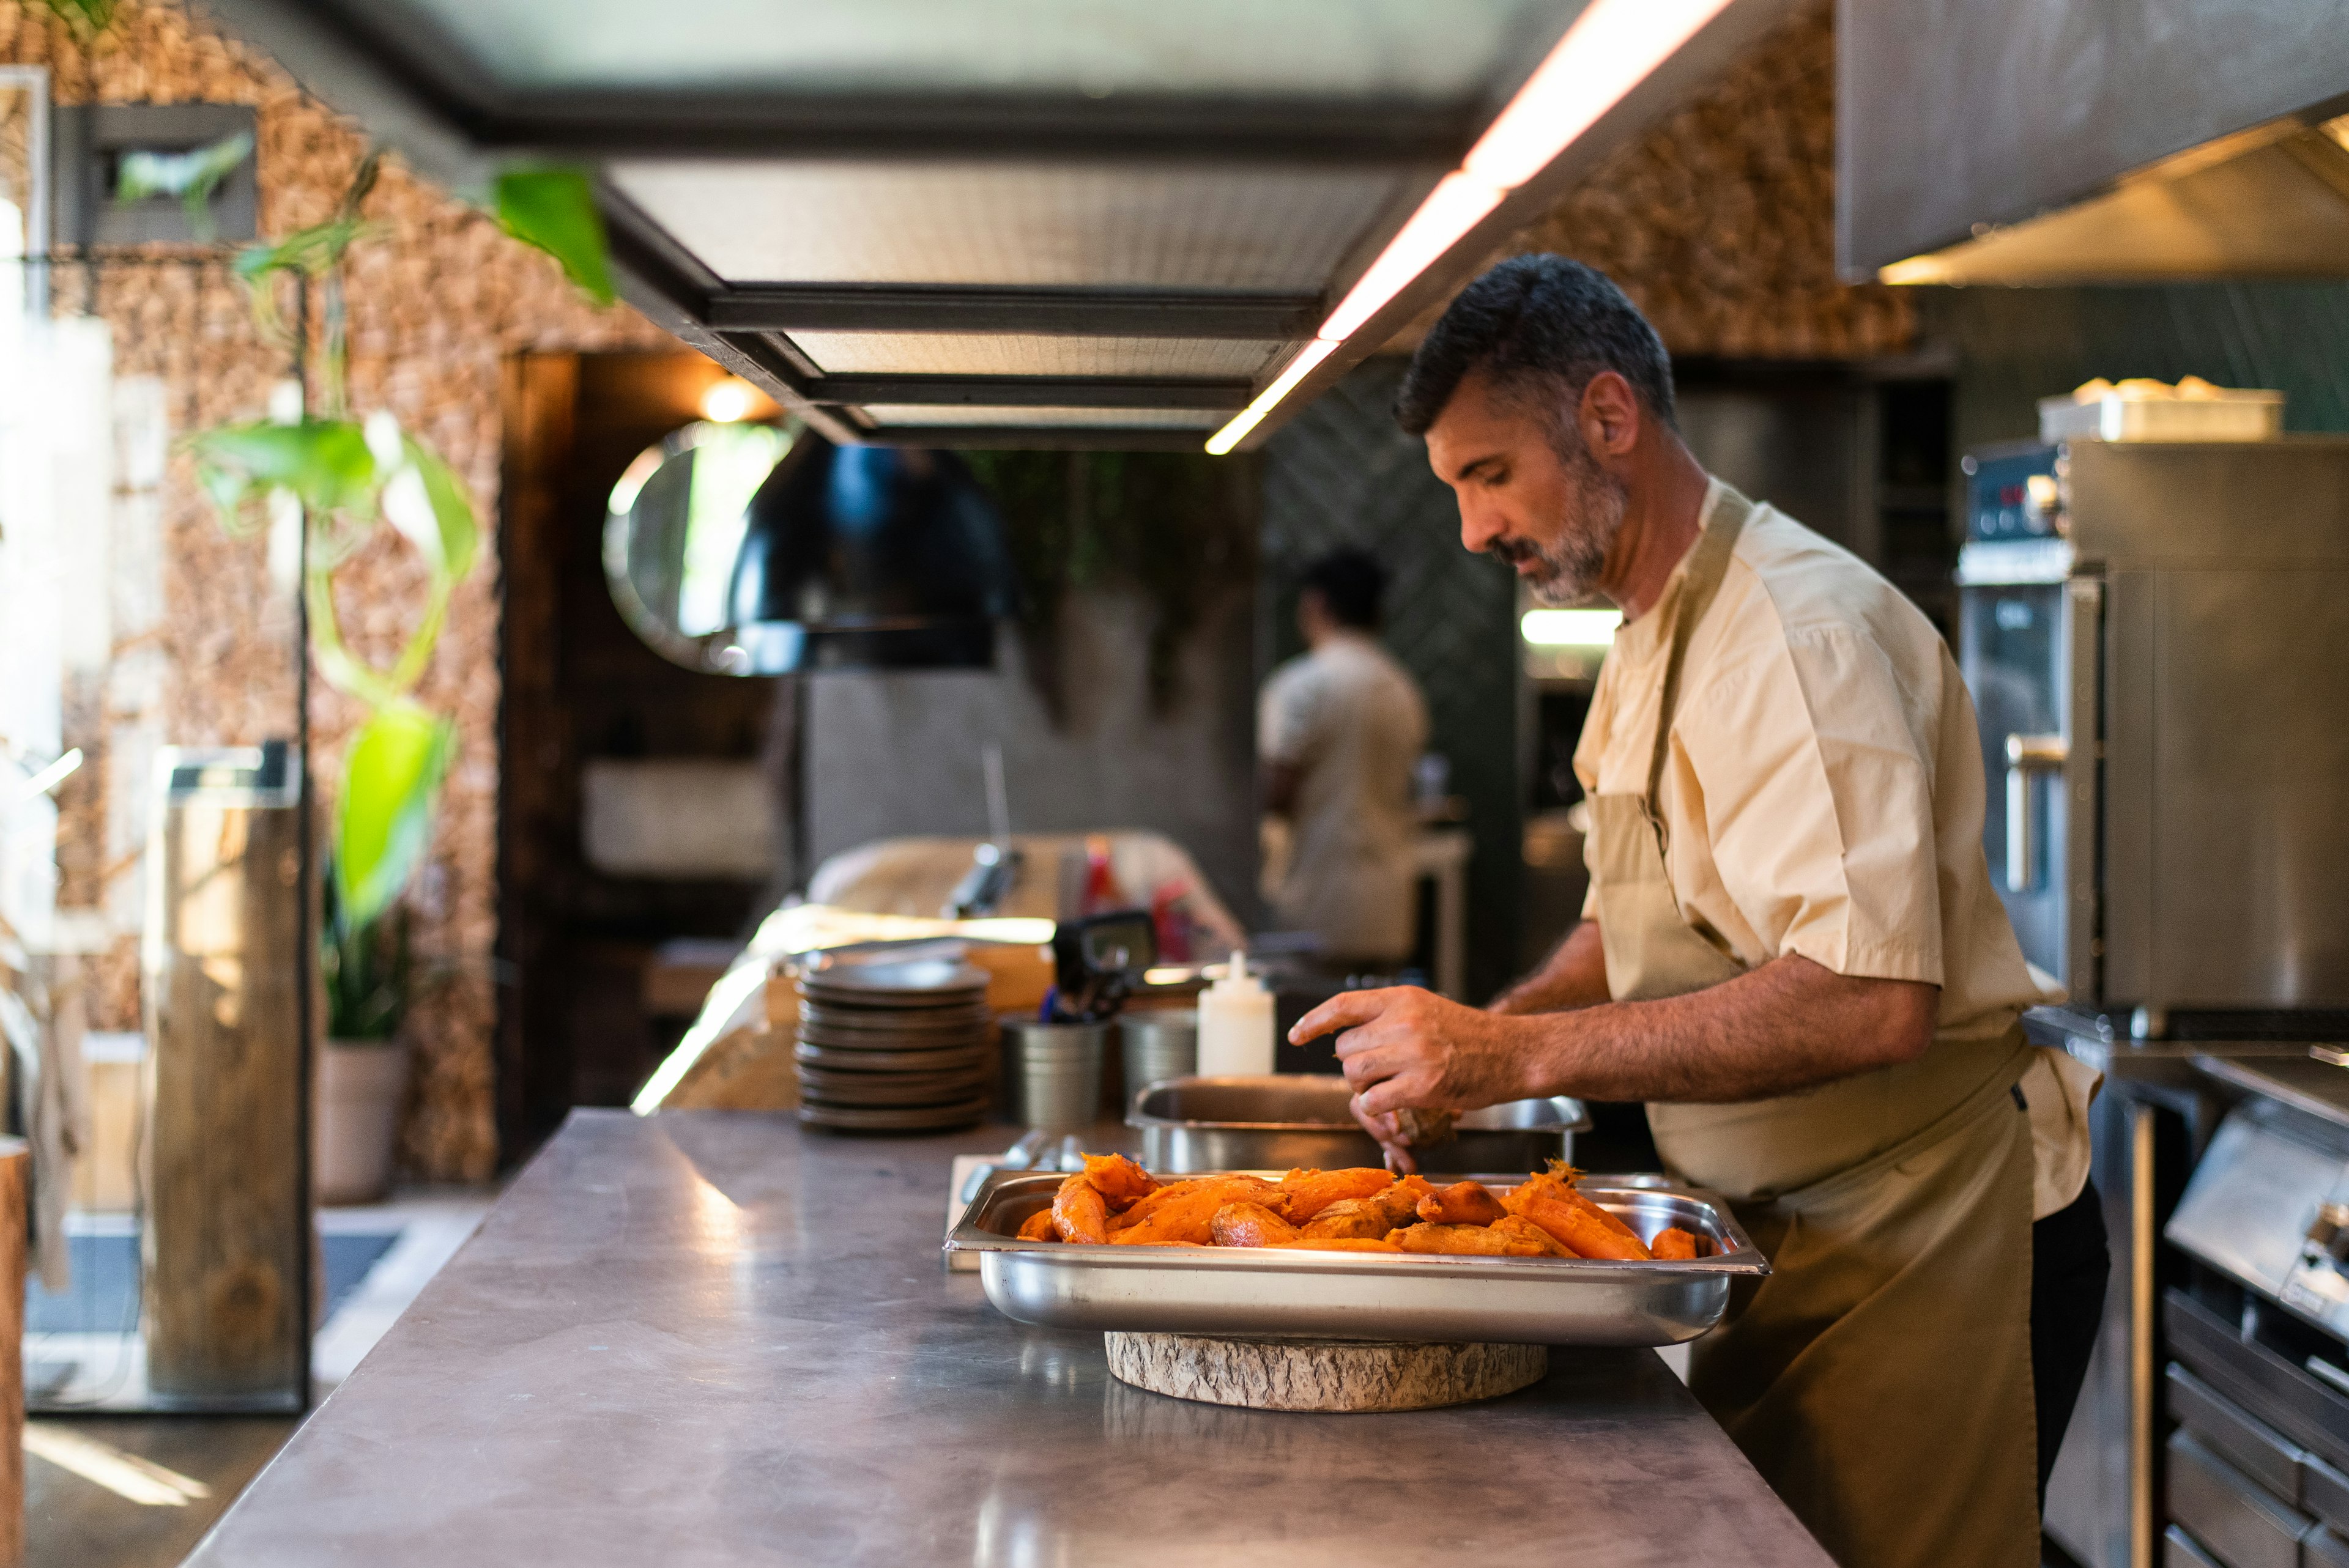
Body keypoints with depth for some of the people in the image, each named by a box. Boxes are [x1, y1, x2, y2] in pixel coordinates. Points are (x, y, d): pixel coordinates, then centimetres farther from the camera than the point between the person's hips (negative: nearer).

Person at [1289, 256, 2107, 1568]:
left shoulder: (1797, 630, -20)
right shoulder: (1658, 636, 13)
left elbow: (1870, 1002, -31)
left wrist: (1520, 1054, -30)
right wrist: (1465, 1040, 3)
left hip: (1924, 1251, -9)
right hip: (1790, 1238, 9)